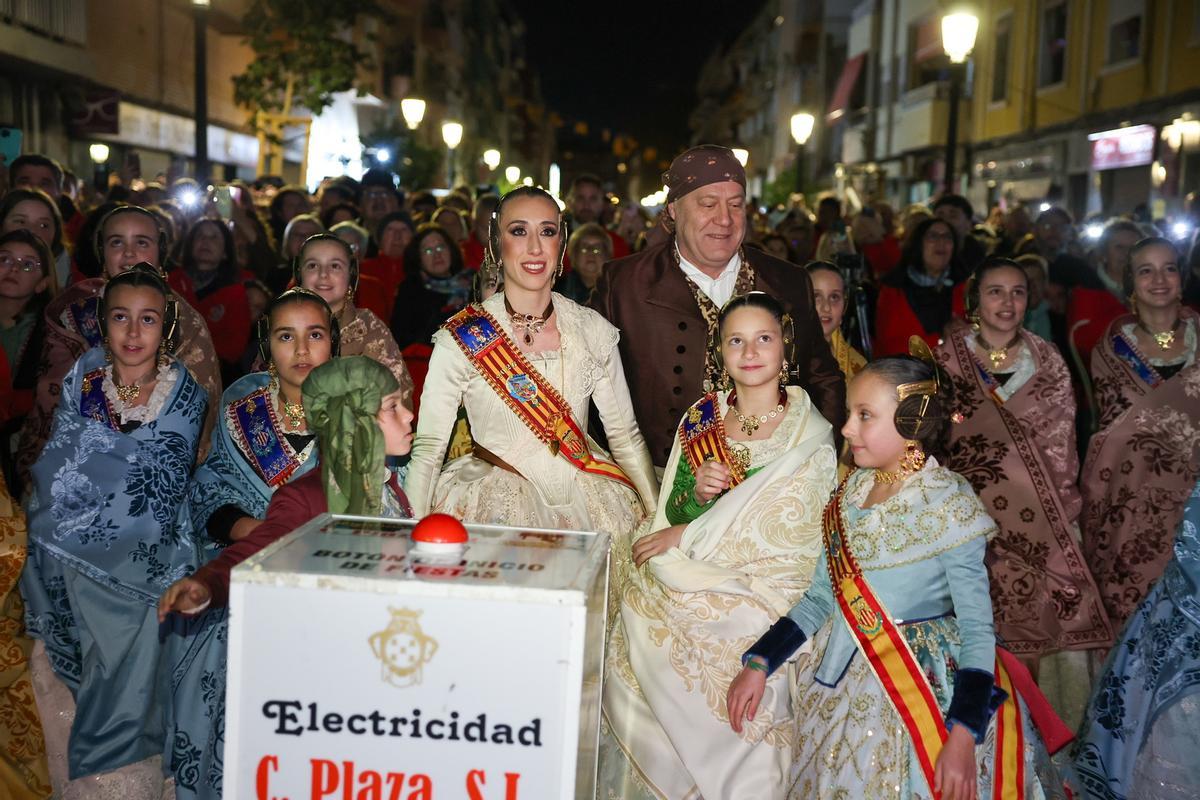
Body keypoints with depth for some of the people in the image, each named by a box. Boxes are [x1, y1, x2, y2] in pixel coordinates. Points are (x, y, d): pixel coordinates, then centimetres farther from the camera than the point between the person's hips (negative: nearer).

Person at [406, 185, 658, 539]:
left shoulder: (593, 330, 4)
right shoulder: (461, 338, -4)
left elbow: (626, 437, 9)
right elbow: (427, 449, -5)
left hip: (582, 494, 2)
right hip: (495, 503, -2)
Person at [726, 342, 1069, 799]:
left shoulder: (947, 505, -17)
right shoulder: (852, 492, 0)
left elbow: (977, 629, -16)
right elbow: (820, 597, 6)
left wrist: (963, 737, -22)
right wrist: (759, 663, -1)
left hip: (926, 695, -5)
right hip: (841, 689, 6)